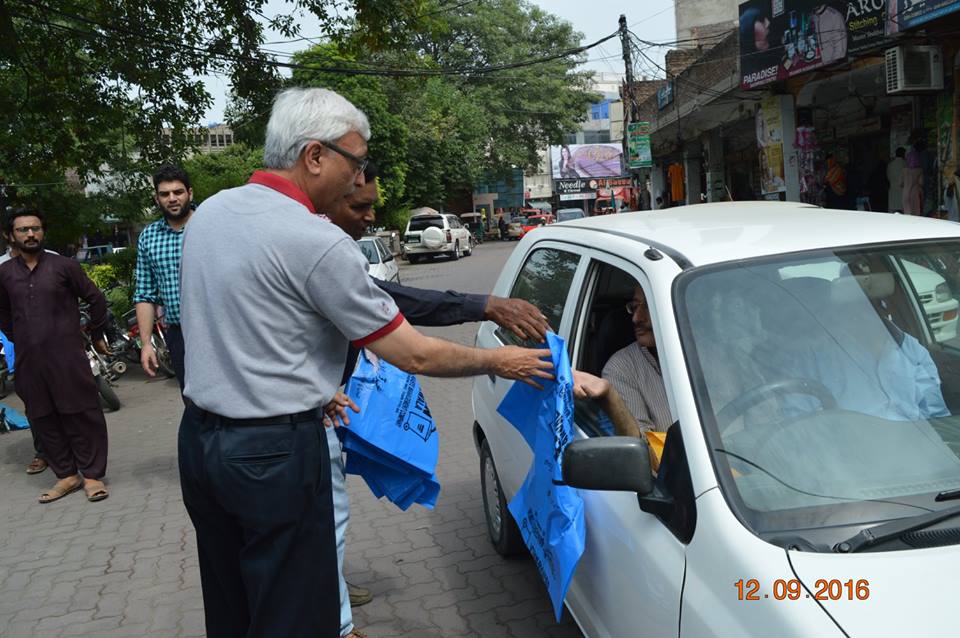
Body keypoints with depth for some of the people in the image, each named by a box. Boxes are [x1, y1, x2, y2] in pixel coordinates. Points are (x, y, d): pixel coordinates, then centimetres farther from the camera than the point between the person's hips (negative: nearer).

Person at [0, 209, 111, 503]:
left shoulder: (63, 266, -2)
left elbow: (96, 298, 5)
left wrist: (97, 335, 10)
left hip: (67, 355, -4)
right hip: (29, 360, 4)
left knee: (82, 416, -1)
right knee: (44, 421, 9)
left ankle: (92, 475, 8)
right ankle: (66, 475, 20)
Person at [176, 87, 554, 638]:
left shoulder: (208, 212, 6)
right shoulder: (316, 242, -20)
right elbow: (413, 355, -16)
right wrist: (496, 362, 0)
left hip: (199, 436, 9)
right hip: (274, 452, -9)